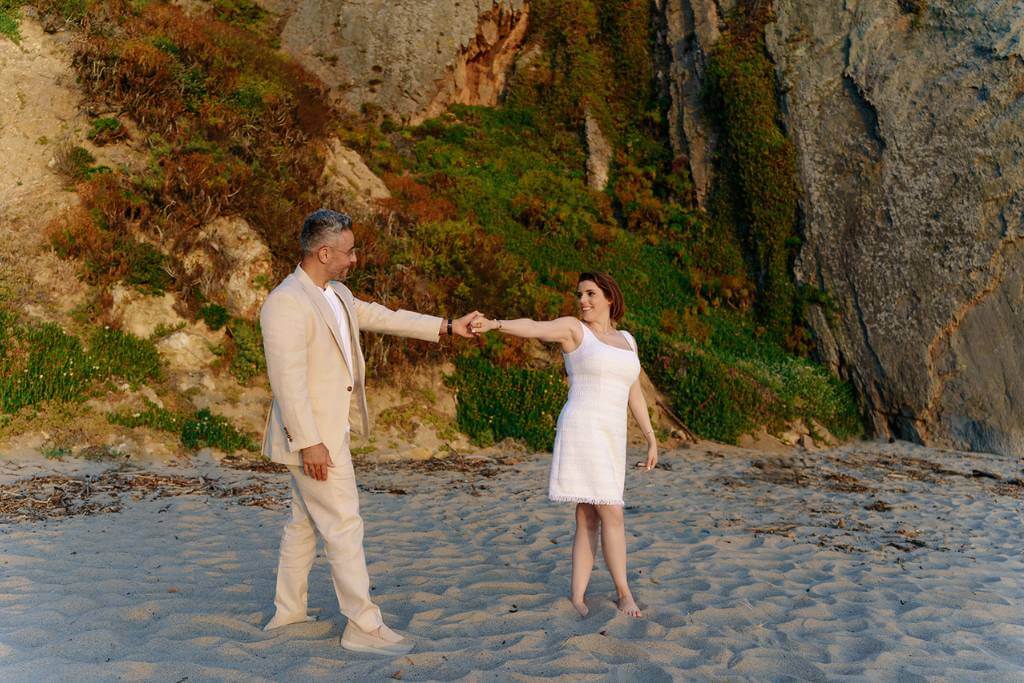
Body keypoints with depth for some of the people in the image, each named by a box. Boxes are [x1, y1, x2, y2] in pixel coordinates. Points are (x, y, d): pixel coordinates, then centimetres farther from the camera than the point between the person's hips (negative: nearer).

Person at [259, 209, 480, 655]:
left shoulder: (337, 293, 9)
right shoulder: (286, 303, -20)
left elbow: (381, 317, 19)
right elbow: (288, 380, -24)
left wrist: (446, 326, 18)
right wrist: (309, 443, -24)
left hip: (330, 429, 10)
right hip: (312, 435, -10)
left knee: (305, 522, 17)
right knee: (344, 527, -4)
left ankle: (288, 611, 30)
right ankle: (363, 627, 6)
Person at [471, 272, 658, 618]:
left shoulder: (626, 340, 19)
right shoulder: (572, 328, 0)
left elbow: (634, 394, 21)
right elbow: (533, 327, -20)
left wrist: (652, 440, 18)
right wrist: (495, 323, -40)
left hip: (609, 439, 7)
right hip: (581, 431, -7)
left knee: (589, 520, 5)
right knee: (612, 515, -8)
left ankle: (577, 597, 10)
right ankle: (625, 593, 6)